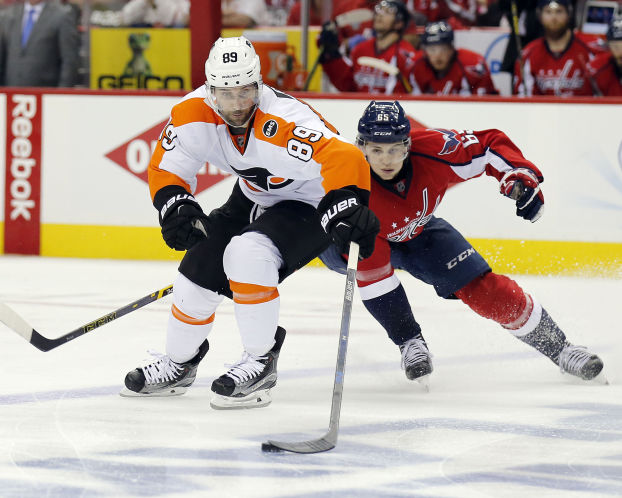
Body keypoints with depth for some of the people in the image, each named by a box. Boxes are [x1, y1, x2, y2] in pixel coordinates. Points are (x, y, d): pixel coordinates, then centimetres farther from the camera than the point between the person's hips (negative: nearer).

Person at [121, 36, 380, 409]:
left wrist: (347, 207, -67)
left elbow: (343, 159, -51)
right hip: (254, 198, 7)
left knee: (248, 254, -30)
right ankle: (179, 364, 27)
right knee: (200, 270, 1)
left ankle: (261, 363, -13)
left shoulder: (283, 123, -38)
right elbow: (166, 166, -3)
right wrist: (176, 206, -21)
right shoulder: (193, 114, -19)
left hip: (310, 205, -7)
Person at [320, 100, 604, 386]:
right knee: (369, 254, -38)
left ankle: (557, 347, 12)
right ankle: (409, 342, -19)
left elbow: (490, 144, -22)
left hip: (415, 232, 2)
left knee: (483, 289, -6)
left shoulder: (430, 151, -32)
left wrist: (521, 175, -34)